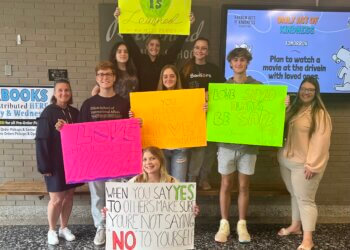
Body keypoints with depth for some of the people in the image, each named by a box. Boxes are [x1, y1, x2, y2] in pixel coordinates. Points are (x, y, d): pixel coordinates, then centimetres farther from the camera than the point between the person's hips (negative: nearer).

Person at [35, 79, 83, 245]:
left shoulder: (75, 113, 6)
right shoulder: (48, 113, -10)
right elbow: (41, 141, -13)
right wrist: (44, 165, -16)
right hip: (56, 163, -5)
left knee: (69, 196, 12)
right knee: (56, 199, 1)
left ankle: (64, 228, 28)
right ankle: (51, 230, 23)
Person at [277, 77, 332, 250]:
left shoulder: (320, 113, -11)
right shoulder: (293, 108, 13)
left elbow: (320, 141, -17)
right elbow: (282, 130, 22)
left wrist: (312, 165, -20)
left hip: (304, 164, -7)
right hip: (286, 160, 7)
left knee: (305, 199, -2)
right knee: (295, 195, 18)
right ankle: (295, 226, 33)